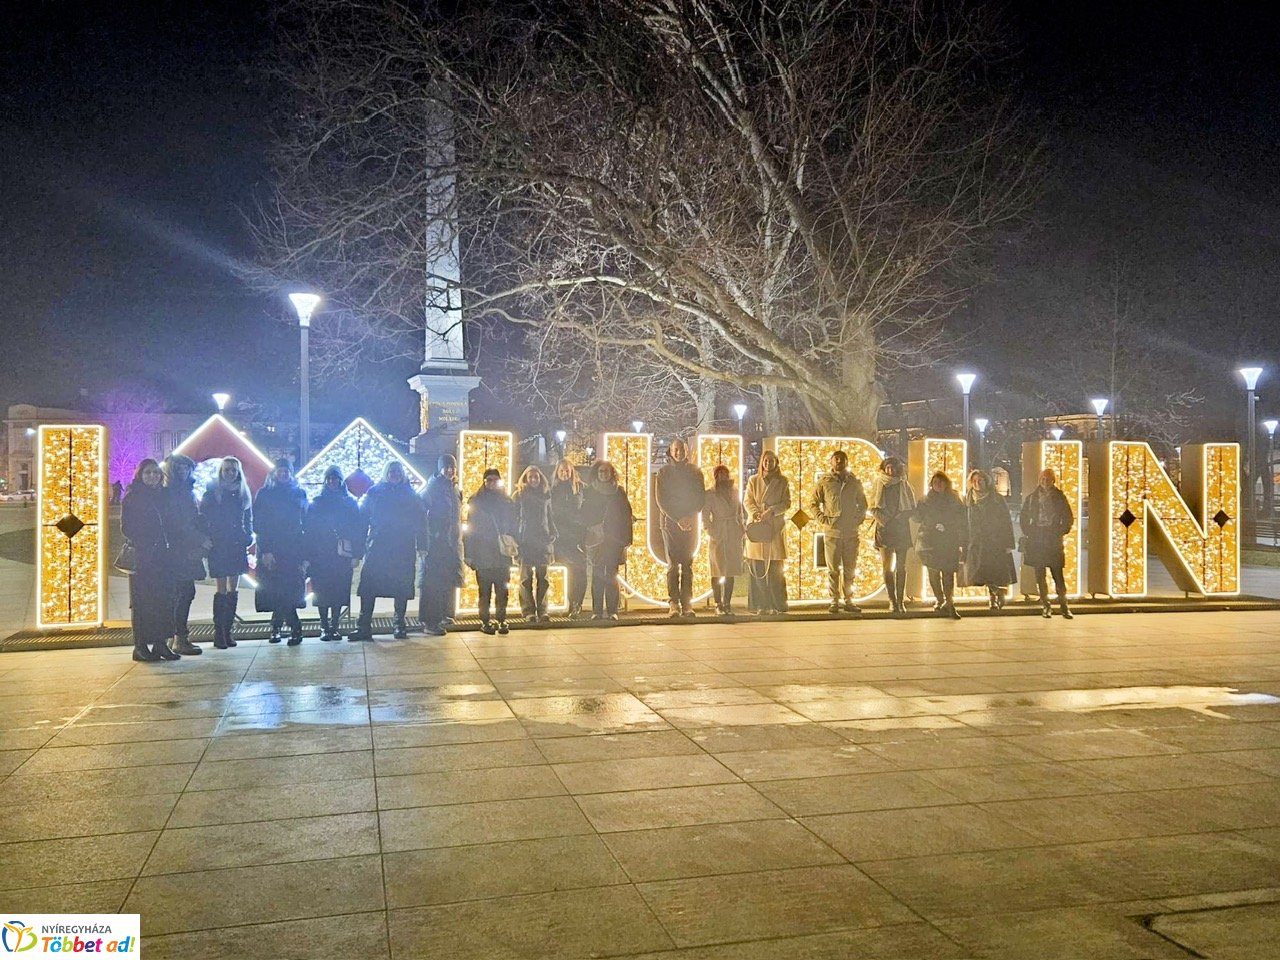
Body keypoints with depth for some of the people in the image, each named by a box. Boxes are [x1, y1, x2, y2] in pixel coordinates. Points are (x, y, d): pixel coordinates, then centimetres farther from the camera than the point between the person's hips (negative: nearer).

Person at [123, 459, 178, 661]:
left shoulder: (162, 497, 16)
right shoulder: (132, 498, -1)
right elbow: (126, 527, -5)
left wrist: (168, 545, 6)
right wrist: (144, 545, -15)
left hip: (163, 556, 6)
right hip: (142, 557, -6)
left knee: (164, 599, 2)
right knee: (142, 601, -4)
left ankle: (161, 643, 7)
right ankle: (140, 646, 0)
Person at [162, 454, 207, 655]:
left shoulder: (187, 492, 19)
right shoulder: (169, 493, -6)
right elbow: (178, 524, -13)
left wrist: (202, 541, 6)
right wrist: (201, 540, -11)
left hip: (189, 550, 8)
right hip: (178, 550, -8)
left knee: (185, 593, 7)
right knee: (184, 592, -10)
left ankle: (179, 635, 12)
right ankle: (180, 638, -7)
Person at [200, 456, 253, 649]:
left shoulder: (243, 493, 11)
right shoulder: (211, 492, -1)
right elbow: (203, 518, -3)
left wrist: (248, 536, 5)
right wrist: (206, 540, -11)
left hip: (237, 546, 5)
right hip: (219, 546, -5)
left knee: (233, 589, 6)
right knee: (222, 589, -6)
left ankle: (227, 631, 12)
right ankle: (218, 633, -2)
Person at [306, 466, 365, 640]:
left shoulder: (350, 503, 8)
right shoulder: (315, 503, 7)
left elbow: (358, 530, 4)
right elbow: (308, 530, 3)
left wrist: (356, 555, -4)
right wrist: (308, 557, -5)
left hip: (342, 555, 0)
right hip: (320, 556, 0)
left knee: (339, 592, -1)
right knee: (322, 592, -1)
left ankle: (334, 626, 7)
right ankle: (324, 627, 7)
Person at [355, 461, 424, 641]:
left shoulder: (410, 495, 8)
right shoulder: (374, 492, 7)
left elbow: (418, 522, 6)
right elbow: (363, 519, 6)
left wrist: (421, 545, -3)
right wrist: (362, 543, -2)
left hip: (403, 550, 0)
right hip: (377, 547, 0)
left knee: (402, 587, 3)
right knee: (368, 586, -7)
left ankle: (400, 625, 13)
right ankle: (364, 626, -5)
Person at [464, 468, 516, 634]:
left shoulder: (507, 502, 12)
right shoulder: (476, 501, 5)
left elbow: (513, 527, 12)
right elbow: (470, 528, 3)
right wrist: (469, 554, -3)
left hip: (503, 554, 2)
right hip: (483, 555, -2)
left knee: (502, 590, -1)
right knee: (485, 590, 0)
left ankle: (502, 620, 5)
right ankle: (485, 621, 5)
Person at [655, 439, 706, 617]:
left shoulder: (695, 472, 8)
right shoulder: (664, 472, 4)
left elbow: (701, 497, 5)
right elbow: (661, 500, -2)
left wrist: (689, 518, -10)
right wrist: (678, 520, -11)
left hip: (690, 524, 1)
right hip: (669, 523, -1)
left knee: (688, 565, -1)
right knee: (672, 565, -5)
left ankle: (687, 605, -1)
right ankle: (674, 604, -6)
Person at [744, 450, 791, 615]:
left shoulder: (783, 482, 10)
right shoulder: (753, 480, 13)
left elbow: (787, 503, 2)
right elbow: (747, 501, 6)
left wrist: (772, 511, -14)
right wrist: (756, 514, -13)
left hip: (775, 528, -1)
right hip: (756, 528, 1)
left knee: (775, 569, -4)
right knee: (757, 569, -4)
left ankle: (778, 605, 1)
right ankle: (762, 606, -1)